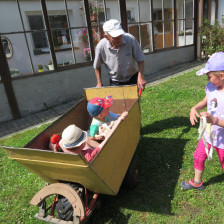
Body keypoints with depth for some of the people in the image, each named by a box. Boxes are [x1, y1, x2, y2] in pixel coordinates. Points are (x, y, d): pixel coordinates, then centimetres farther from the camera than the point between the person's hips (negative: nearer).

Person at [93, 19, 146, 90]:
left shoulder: (131, 39, -21)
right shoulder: (101, 47, -19)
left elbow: (140, 60, -11)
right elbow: (97, 67, -2)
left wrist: (140, 77, -22)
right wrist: (99, 83, -2)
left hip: (132, 79, 0)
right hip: (115, 82, 0)